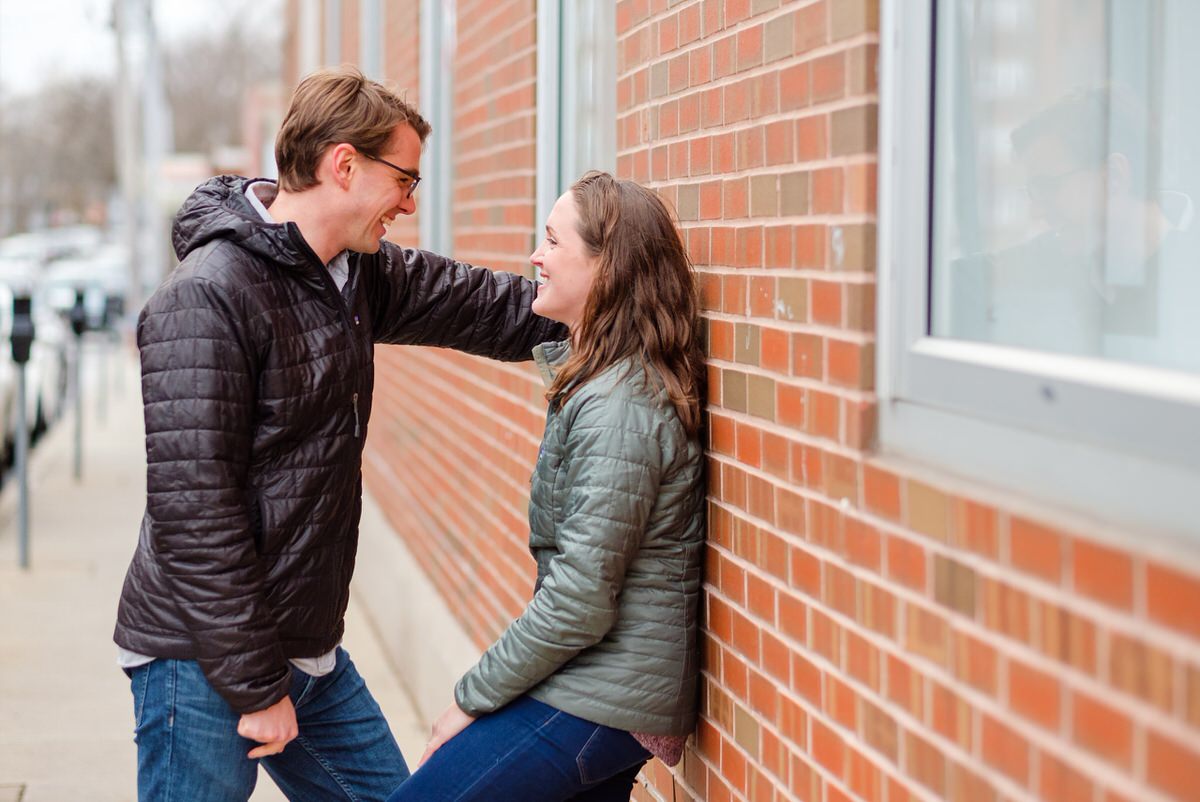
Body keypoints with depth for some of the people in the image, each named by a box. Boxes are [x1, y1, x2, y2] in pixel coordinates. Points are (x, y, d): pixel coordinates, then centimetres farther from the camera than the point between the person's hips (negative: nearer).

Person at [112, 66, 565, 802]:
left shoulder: (356, 274, 6)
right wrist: (253, 685, -20)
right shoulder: (206, 298, -20)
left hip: (312, 652, 9)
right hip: (205, 664, -9)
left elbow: (485, 305, 19)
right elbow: (191, 510, -23)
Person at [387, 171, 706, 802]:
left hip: (597, 703, -9)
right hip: (605, 692, 9)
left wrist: (471, 700, -12)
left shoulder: (619, 408, -21)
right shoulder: (601, 379, 7)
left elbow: (579, 605, -21)